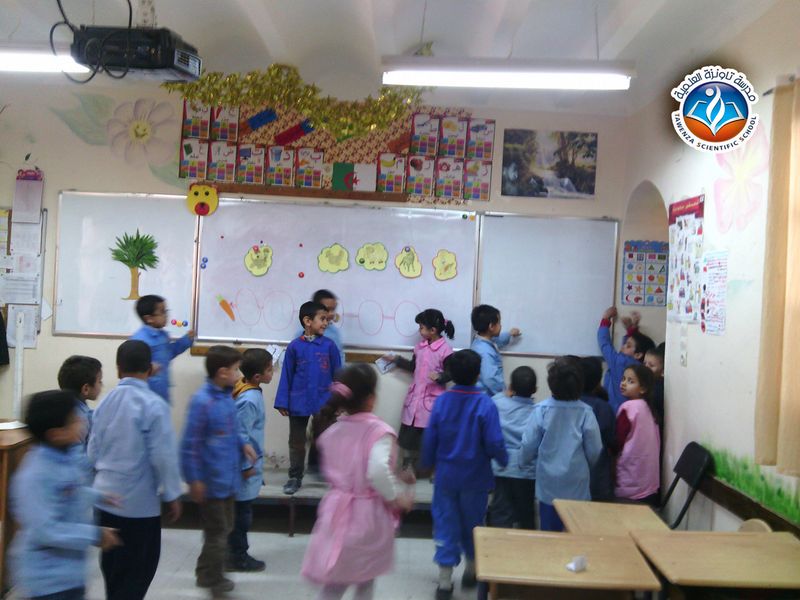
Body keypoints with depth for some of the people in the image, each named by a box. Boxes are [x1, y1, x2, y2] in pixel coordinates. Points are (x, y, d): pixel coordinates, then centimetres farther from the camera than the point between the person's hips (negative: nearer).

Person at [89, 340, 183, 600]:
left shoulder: (106, 402, 1)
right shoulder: (154, 405, -17)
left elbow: (93, 452, 8)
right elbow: (164, 456, -17)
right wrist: (172, 495, -6)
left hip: (106, 496, 6)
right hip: (139, 502, -6)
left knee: (113, 565, 20)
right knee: (139, 569, 7)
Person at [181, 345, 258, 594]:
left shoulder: (227, 395, 2)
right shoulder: (202, 401, -23)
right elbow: (190, 443, -21)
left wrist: (242, 444, 0)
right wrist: (194, 480, -19)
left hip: (228, 478, 8)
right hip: (211, 481, -8)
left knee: (224, 529, 22)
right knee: (217, 532, 8)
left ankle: (206, 574, 39)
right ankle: (213, 579, 29)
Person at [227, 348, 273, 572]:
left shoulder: (244, 389, 4)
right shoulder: (250, 400, -25)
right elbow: (240, 435, -24)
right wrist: (246, 466, -16)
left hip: (248, 461, 9)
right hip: (247, 464, -9)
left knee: (240, 511, 18)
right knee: (242, 513, 4)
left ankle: (235, 553, 29)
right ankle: (237, 557, 16)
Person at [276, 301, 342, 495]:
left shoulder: (329, 345, -3)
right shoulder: (294, 346, -5)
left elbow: (337, 375, 2)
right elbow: (286, 375, -1)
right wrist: (282, 402, -3)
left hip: (324, 403, 1)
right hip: (298, 403, 0)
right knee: (296, 442, 10)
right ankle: (295, 477, 22)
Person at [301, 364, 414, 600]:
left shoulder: (332, 431, 2)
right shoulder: (379, 431, -18)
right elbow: (377, 471, -34)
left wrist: (396, 477, 15)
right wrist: (397, 497, -17)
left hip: (338, 512, 4)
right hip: (368, 515, -4)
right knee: (365, 581, 20)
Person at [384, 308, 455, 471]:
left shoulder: (445, 349, -14)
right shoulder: (420, 346, 6)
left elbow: (450, 373, -11)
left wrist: (439, 377, -30)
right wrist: (396, 359, 19)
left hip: (433, 398, -6)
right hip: (415, 395, 6)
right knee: (409, 433, 10)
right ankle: (407, 467, 23)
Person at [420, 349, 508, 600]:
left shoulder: (441, 401, -8)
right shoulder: (485, 404, -16)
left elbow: (429, 438, -3)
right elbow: (494, 443, -18)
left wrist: (427, 463, 14)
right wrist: (503, 460, 3)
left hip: (446, 475, 1)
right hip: (475, 476, -1)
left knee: (445, 523, 9)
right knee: (473, 523, 18)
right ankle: (471, 570, 35)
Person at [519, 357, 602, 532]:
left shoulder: (542, 409, -12)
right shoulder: (585, 412, -12)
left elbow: (529, 445, -6)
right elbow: (595, 451, -5)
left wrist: (524, 461, 16)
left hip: (548, 485, 0)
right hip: (577, 485, 0)